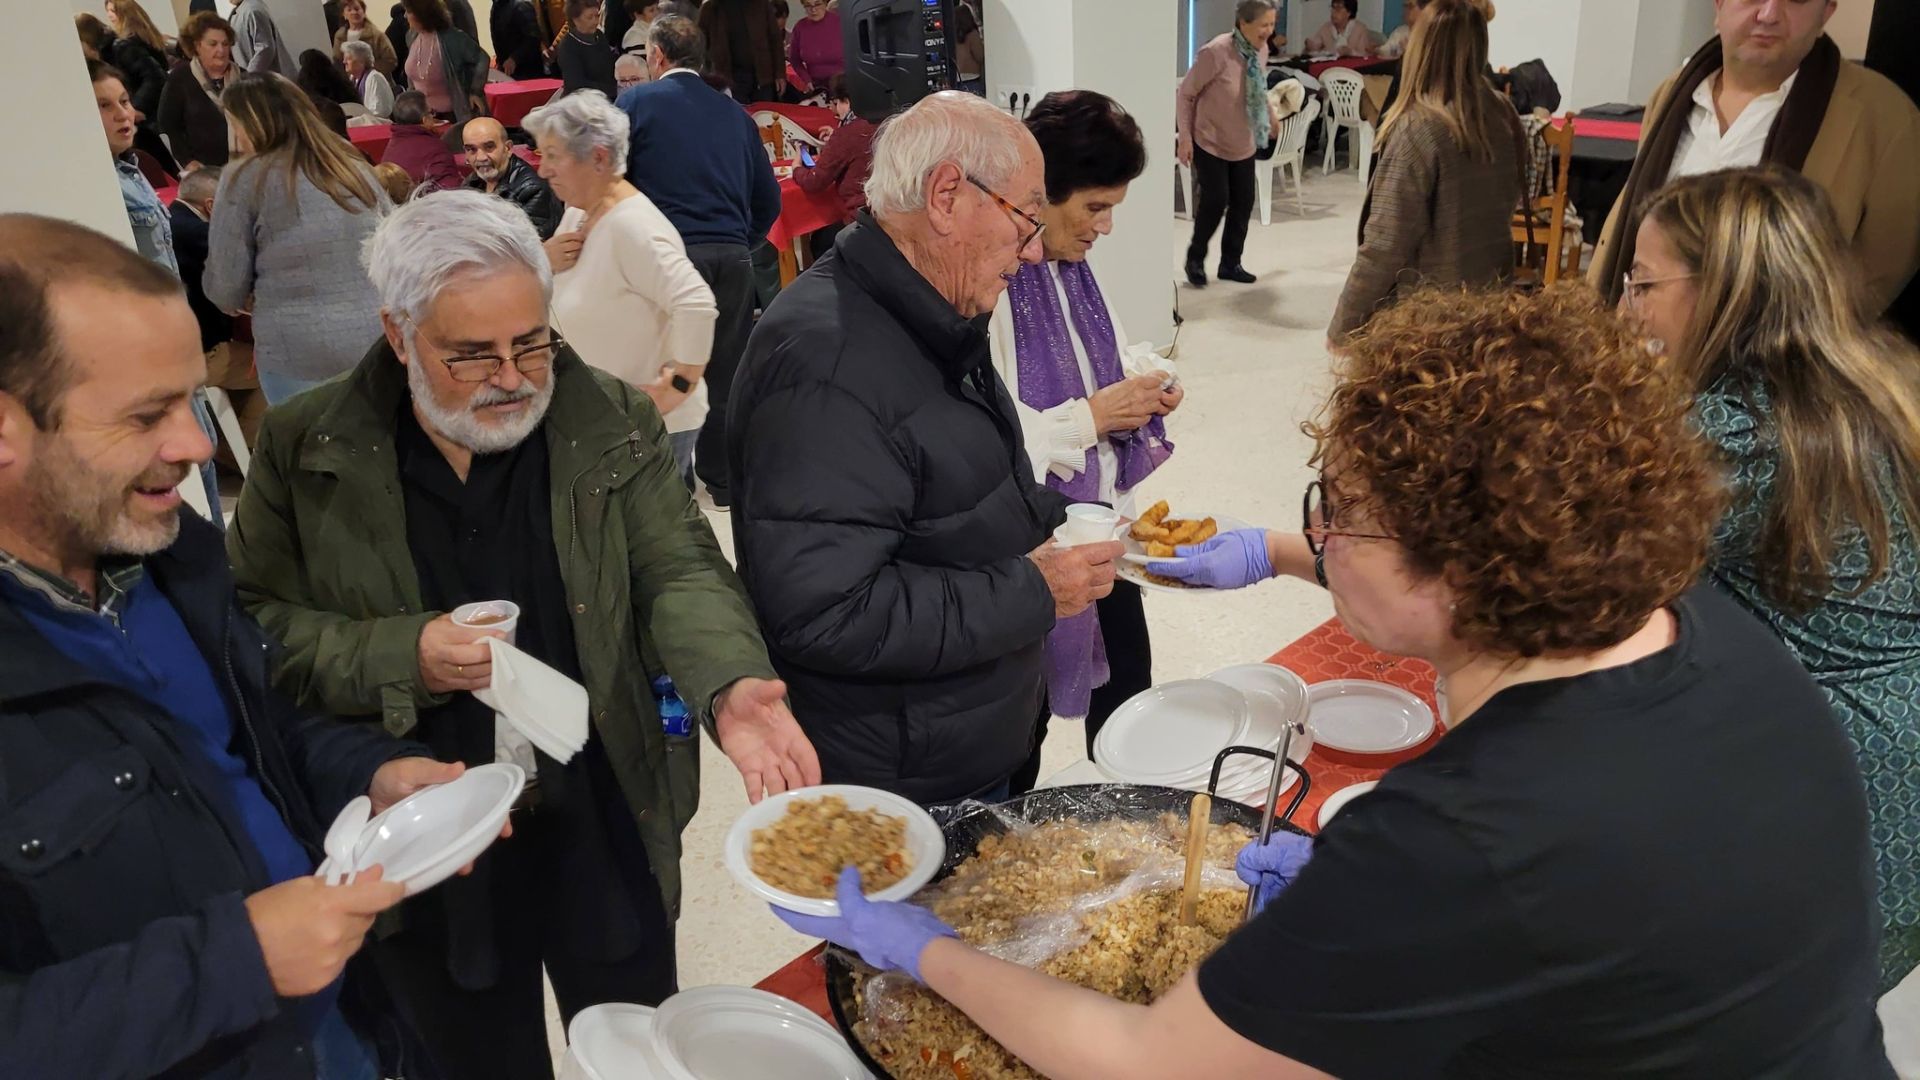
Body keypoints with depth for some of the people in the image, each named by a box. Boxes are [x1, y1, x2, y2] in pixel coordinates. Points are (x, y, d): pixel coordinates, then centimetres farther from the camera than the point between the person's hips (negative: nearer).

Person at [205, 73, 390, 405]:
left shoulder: (245, 177, -1)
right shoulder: (354, 165, 12)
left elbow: (225, 287, 1)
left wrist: (252, 300, 21)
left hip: (300, 353, -4)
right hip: (381, 341, 4)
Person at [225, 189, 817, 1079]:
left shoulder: (616, 426, -6)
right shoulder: (304, 451, -7)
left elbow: (679, 572, -11)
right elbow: (255, 626, -3)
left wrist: (728, 688, -31)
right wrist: (400, 658, -21)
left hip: (609, 839, 1)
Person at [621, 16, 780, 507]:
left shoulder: (637, 102, 3)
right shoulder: (735, 114, 14)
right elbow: (768, 199, 14)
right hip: (733, 256, 4)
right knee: (726, 369, 11)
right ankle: (725, 479, 20)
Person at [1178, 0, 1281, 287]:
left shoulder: (1261, 50, -3)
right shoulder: (1215, 53, -24)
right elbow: (1186, 94, -15)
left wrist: (1271, 115, 19)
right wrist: (1185, 137, -17)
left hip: (1244, 145, 6)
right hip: (1210, 143, -6)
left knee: (1243, 204, 5)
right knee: (1215, 201, -10)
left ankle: (1230, 263, 20)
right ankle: (1195, 259, 12)